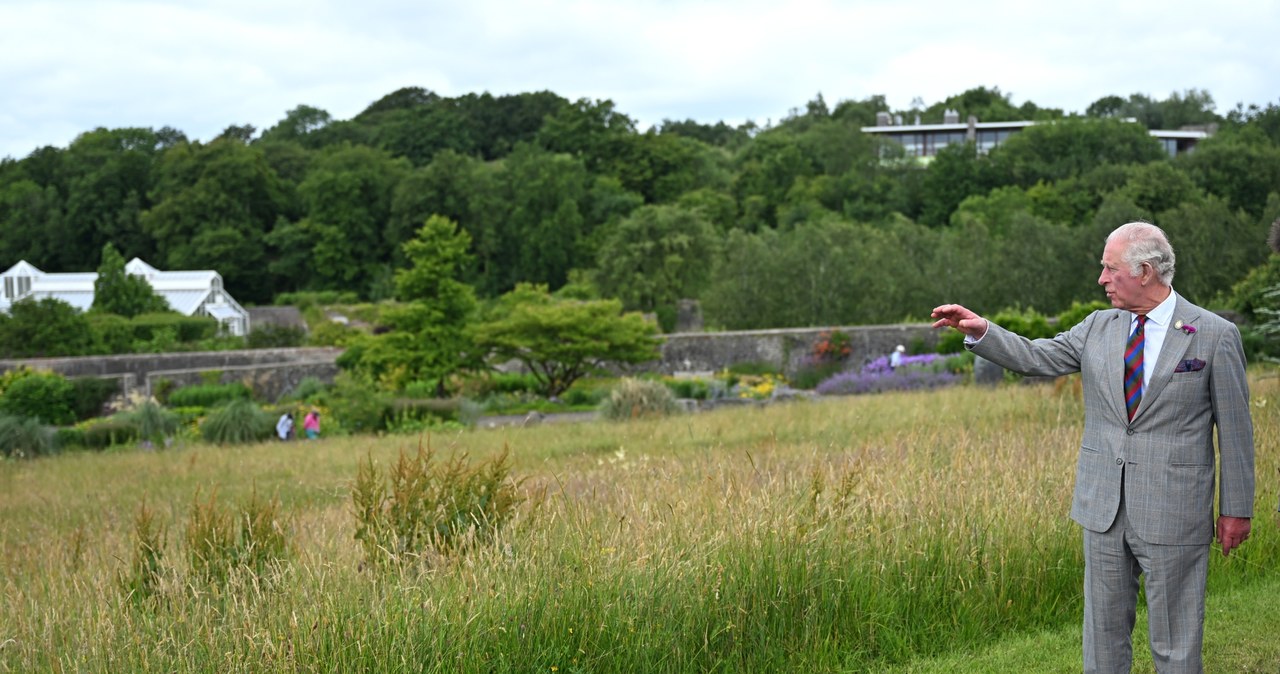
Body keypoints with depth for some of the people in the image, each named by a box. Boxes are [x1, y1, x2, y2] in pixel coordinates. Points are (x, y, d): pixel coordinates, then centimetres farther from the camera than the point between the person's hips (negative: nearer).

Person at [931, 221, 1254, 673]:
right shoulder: (1099, 328, 7)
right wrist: (980, 331, -10)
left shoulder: (1216, 336, -5)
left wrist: (1236, 509, -2)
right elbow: (1036, 357, 6)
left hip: (1173, 514, -4)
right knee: (1104, 629, 12)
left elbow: (1234, 430, -3)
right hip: (1104, 508, 5)